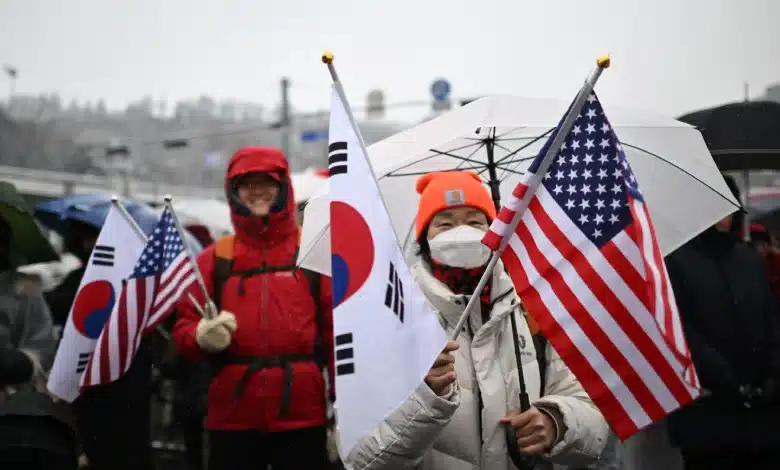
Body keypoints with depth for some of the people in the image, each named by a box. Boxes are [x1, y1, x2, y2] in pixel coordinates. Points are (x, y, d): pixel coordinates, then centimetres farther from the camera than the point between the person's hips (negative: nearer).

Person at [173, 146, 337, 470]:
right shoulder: (214, 258, 8)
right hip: (231, 419, 2)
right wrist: (203, 335, -15)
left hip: (303, 419, -1)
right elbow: (184, 328, 9)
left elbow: (339, 329, 0)